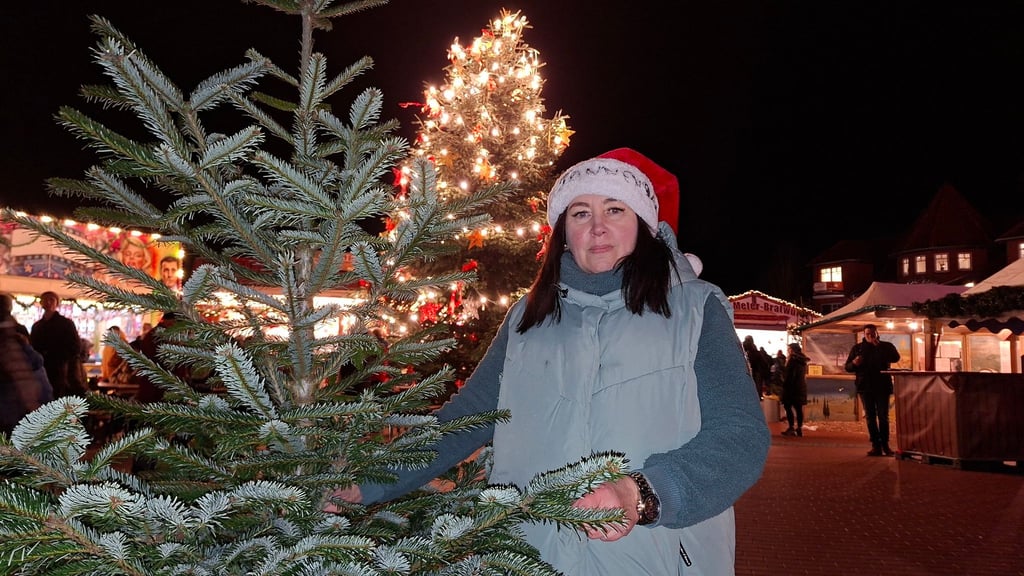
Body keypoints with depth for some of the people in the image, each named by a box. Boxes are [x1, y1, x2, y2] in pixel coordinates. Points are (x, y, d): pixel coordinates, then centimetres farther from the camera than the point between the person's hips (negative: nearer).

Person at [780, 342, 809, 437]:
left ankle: (791, 428, -11)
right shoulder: (802, 360, 11)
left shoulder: (792, 359, -13)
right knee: (798, 407, 10)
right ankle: (799, 428, 11)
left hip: (792, 386, -8)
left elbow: (788, 373, -17)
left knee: (788, 406, -5)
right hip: (801, 386, 8)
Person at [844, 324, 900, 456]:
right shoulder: (857, 348, 10)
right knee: (870, 417, 1)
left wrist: (879, 347, -19)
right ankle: (876, 445, 4)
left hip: (882, 386, -1)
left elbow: (896, 357, -14)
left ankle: (885, 444, 8)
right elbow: (848, 367, 9)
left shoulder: (886, 346, 5)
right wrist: (854, 363, -14)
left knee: (883, 416, -1)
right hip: (865, 387, 2)